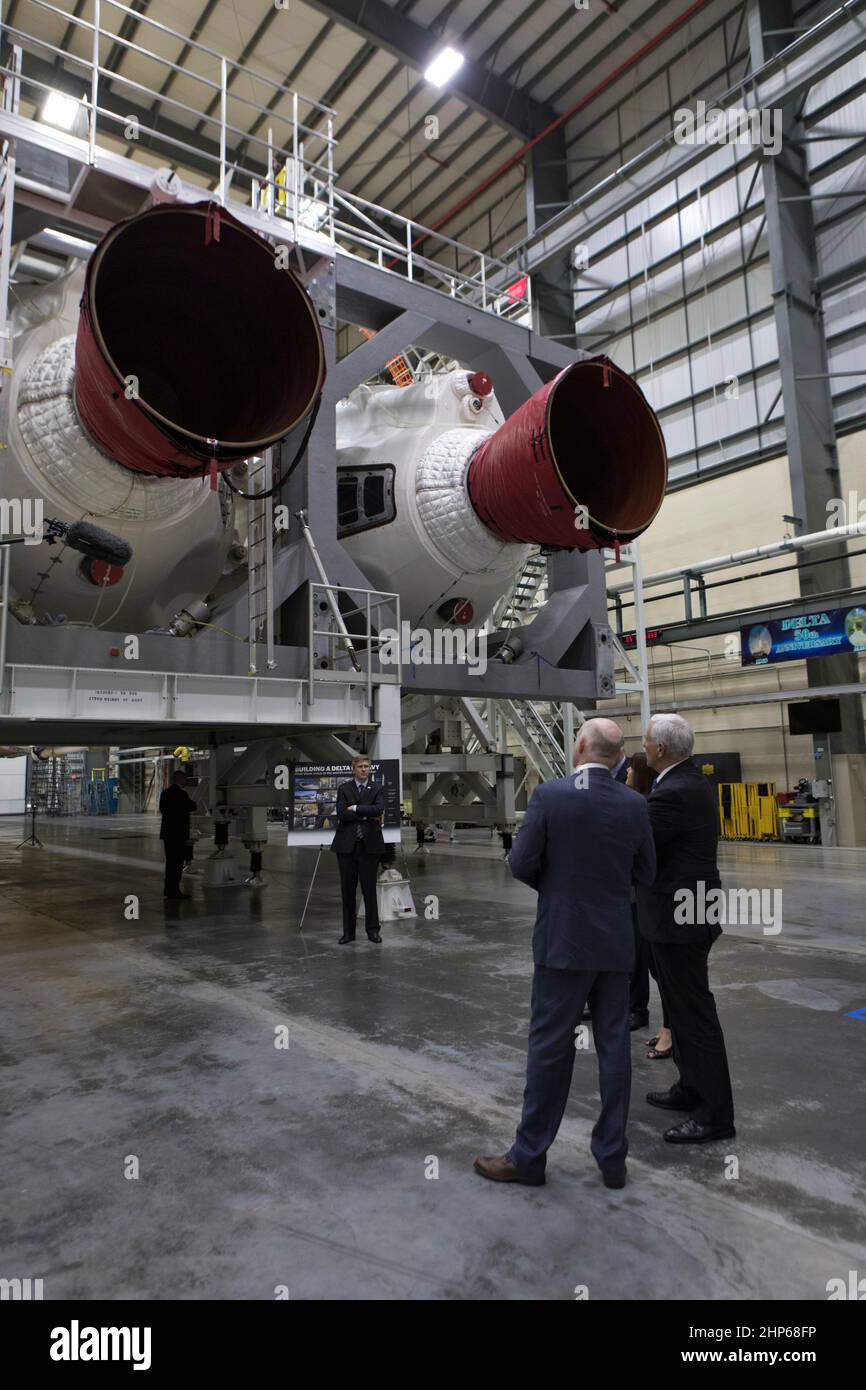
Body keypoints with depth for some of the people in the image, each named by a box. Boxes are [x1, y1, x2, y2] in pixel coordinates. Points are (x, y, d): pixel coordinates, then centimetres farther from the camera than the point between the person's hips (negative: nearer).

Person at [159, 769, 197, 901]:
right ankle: (174, 891, -1)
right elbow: (192, 807, -11)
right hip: (178, 833, -9)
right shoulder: (181, 794, -16)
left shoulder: (165, 792, 10)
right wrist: (191, 802, 8)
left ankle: (169, 890, 21)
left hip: (167, 832, 9)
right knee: (177, 862, -3)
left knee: (171, 861, 15)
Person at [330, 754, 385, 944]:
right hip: (347, 845, 1)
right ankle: (348, 932, 15)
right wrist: (367, 815, -11)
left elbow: (379, 809, -13)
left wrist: (355, 808, -11)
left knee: (369, 889, 3)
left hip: (369, 845, -1)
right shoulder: (343, 789, 6)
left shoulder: (377, 789, 6)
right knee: (348, 890, 5)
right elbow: (341, 814, -8)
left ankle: (373, 930, 14)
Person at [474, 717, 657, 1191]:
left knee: (550, 1045, 5)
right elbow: (645, 873, 6)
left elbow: (521, 864, -12)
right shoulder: (634, 804, -2)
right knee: (613, 1045, 12)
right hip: (615, 940, 4)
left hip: (563, 938, -4)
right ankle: (612, 1156, 23)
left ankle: (529, 1155, 17)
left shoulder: (550, 794, -13)